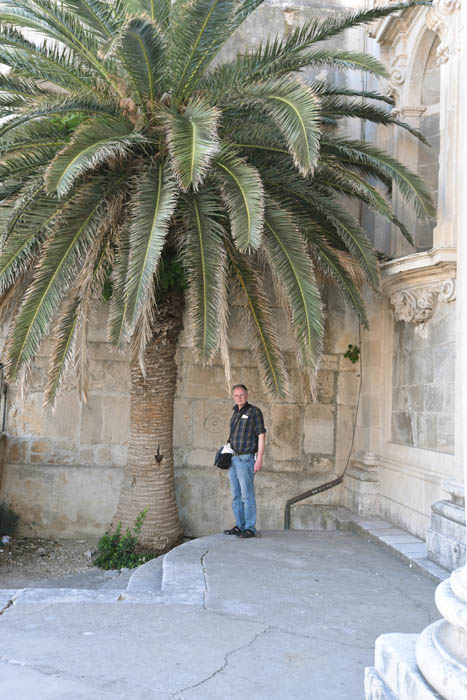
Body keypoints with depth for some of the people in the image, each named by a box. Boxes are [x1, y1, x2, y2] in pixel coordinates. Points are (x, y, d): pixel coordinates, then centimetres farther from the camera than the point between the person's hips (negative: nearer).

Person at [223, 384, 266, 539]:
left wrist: (259, 458, -15)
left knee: (247, 495, -7)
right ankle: (239, 526, 17)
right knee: (236, 496, 10)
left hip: (245, 459, -8)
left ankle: (250, 528, -2)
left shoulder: (254, 411, -5)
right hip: (233, 459, 8)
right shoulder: (235, 413, 17)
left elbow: (261, 435, -9)